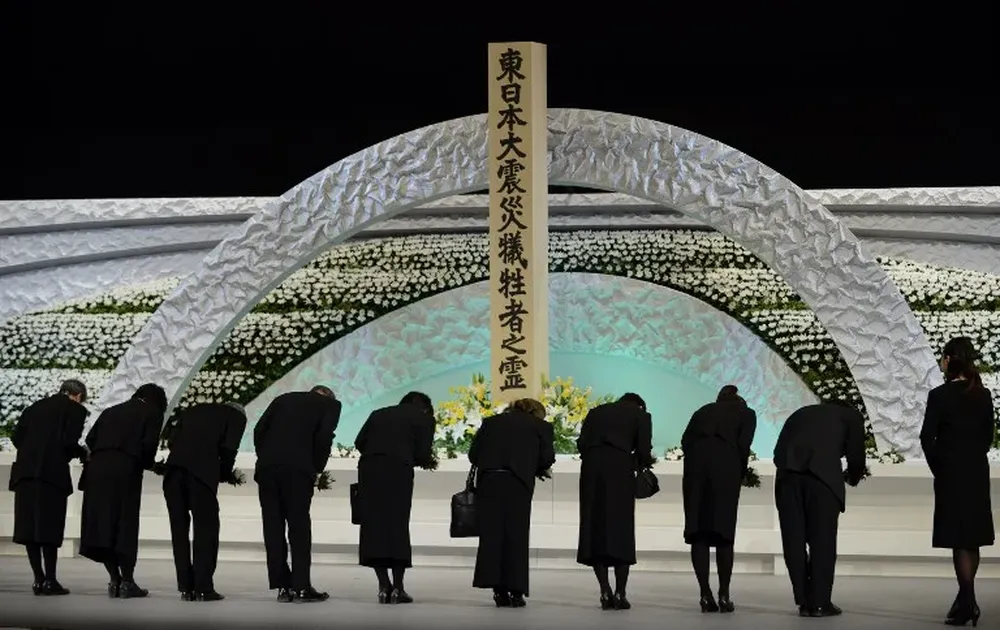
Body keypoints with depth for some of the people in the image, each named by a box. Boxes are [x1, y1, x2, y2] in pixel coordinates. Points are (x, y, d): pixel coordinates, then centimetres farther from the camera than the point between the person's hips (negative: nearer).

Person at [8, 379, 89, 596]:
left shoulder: (36, 407, 19)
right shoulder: (76, 410, 3)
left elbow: (16, 437, 12)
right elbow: (69, 441, -9)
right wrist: (83, 454, 10)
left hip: (25, 471, 5)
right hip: (53, 472, -5)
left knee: (29, 527, 6)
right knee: (50, 527, -1)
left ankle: (39, 579, 7)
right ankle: (50, 580, -1)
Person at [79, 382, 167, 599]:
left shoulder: (112, 411, 25)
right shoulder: (153, 413, 11)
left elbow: (90, 438, 13)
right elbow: (149, 443, -4)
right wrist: (148, 464, 14)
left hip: (97, 468, 4)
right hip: (126, 469, -4)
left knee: (102, 524, 7)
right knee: (125, 525, 1)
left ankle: (115, 580, 7)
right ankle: (127, 582, 2)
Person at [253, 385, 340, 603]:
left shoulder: (283, 399, 25)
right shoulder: (330, 404, 14)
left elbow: (259, 430, 13)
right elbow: (324, 437, -1)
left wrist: (264, 459, 16)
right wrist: (316, 470, 8)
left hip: (266, 468, 4)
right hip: (297, 469, -4)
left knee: (273, 527, 8)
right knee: (299, 527, 4)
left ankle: (283, 586, 8)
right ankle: (301, 587, 2)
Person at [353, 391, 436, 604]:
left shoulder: (379, 413, 24)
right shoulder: (424, 418, 13)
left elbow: (359, 442, 11)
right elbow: (422, 454, 2)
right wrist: (427, 461, 23)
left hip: (368, 467, 3)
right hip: (398, 469, -3)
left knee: (373, 525, 7)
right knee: (397, 526, 5)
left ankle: (384, 586, 4)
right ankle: (397, 588, 4)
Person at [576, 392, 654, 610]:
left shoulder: (595, 412, 25)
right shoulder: (640, 415, 17)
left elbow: (581, 444, 11)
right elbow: (643, 451, 5)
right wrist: (642, 463, 25)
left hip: (591, 466, 3)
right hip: (620, 467, -3)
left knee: (594, 529, 8)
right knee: (621, 530, 4)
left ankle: (606, 594, 5)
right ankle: (620, 594, 0)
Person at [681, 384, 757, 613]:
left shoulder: (703, 410, 30)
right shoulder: (746, 413, 23)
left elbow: (685, 440, 14)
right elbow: (743, 444, 4)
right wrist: (741, 475, 14)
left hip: (695, 460, 2)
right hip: (726, 462, -2)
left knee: (697, 531, 4)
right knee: (724, 531, 4)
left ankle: (705, 595, 1)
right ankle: (724, 595, 3)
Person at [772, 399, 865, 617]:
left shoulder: (800, 414, 36)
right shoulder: (851, 415, 26)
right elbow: (856, 456, 17)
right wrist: (853, 478, 36)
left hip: (788, 473, 3)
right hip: (823, 473, -3)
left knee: (794, 540, 9)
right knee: (822, 541, 4)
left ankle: (804, 602, 10)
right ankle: (820, 602, 4)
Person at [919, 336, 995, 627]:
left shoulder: (940, 395, -13)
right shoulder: (983, 395, 3)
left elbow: (927, 437, -12)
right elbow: (988, 435, 8)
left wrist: (938, 468, 1)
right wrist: (973, 456, 13)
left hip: (951, 474, -5)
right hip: (978, 473, 6)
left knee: (959, 540, -2)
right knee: (972, 538, 14)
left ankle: (968, 603, -3)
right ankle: (966, 599, 24)